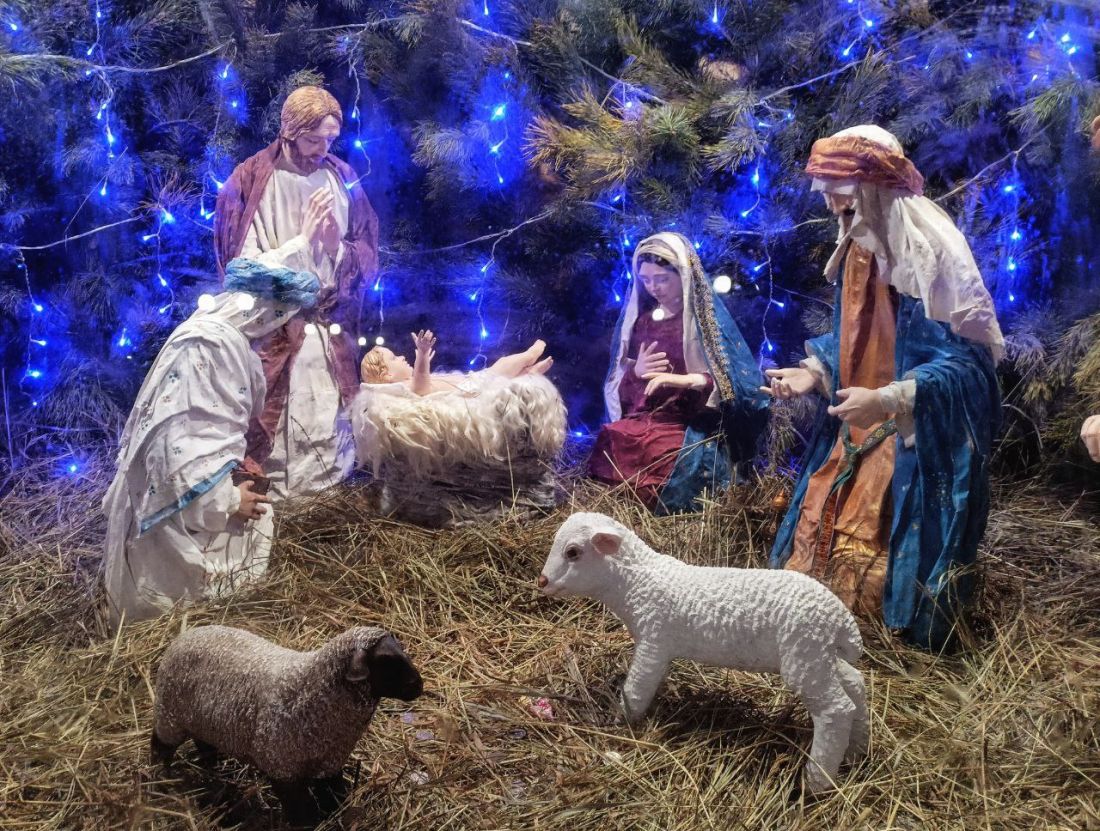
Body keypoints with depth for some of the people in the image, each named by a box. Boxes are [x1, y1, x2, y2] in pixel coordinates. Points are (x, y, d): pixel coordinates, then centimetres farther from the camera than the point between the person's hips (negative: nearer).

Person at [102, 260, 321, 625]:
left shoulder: (230, 339, 9)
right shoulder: (206, 343, -22)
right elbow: (174, 434, -27)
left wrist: (237, 465, 5)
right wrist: (226, 498, -21)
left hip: (198, 489, 10)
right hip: (182, 506, -10)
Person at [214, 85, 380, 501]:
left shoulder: (342, 178, 4)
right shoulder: (249, 182, -8)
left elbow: (368, 254, 7)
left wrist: (337, 246, -15)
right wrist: (303, 240, -16)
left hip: (332, 331, 4)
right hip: (274, 332, -4)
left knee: (333, 429, 10)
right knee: (278, 433, -2)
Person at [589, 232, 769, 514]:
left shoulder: (708, 318, -1)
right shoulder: (640, 319, 15)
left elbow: (735, 379, -8)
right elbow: (618, 380, 20)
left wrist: (687, 379, -23)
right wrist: (635, 371, -4)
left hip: (689, 429, -5)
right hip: (637, 424, 5)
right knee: (608, 449, -27)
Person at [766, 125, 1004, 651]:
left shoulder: (931, 251, -20)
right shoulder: (858, 246, 6)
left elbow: (965, 356, -21)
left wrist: (890, 400, -30)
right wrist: (815, 371, 1)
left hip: (921, 434, -8)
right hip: (860, 426, 9)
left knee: (898, 542, -3)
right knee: (826, 531, 11)